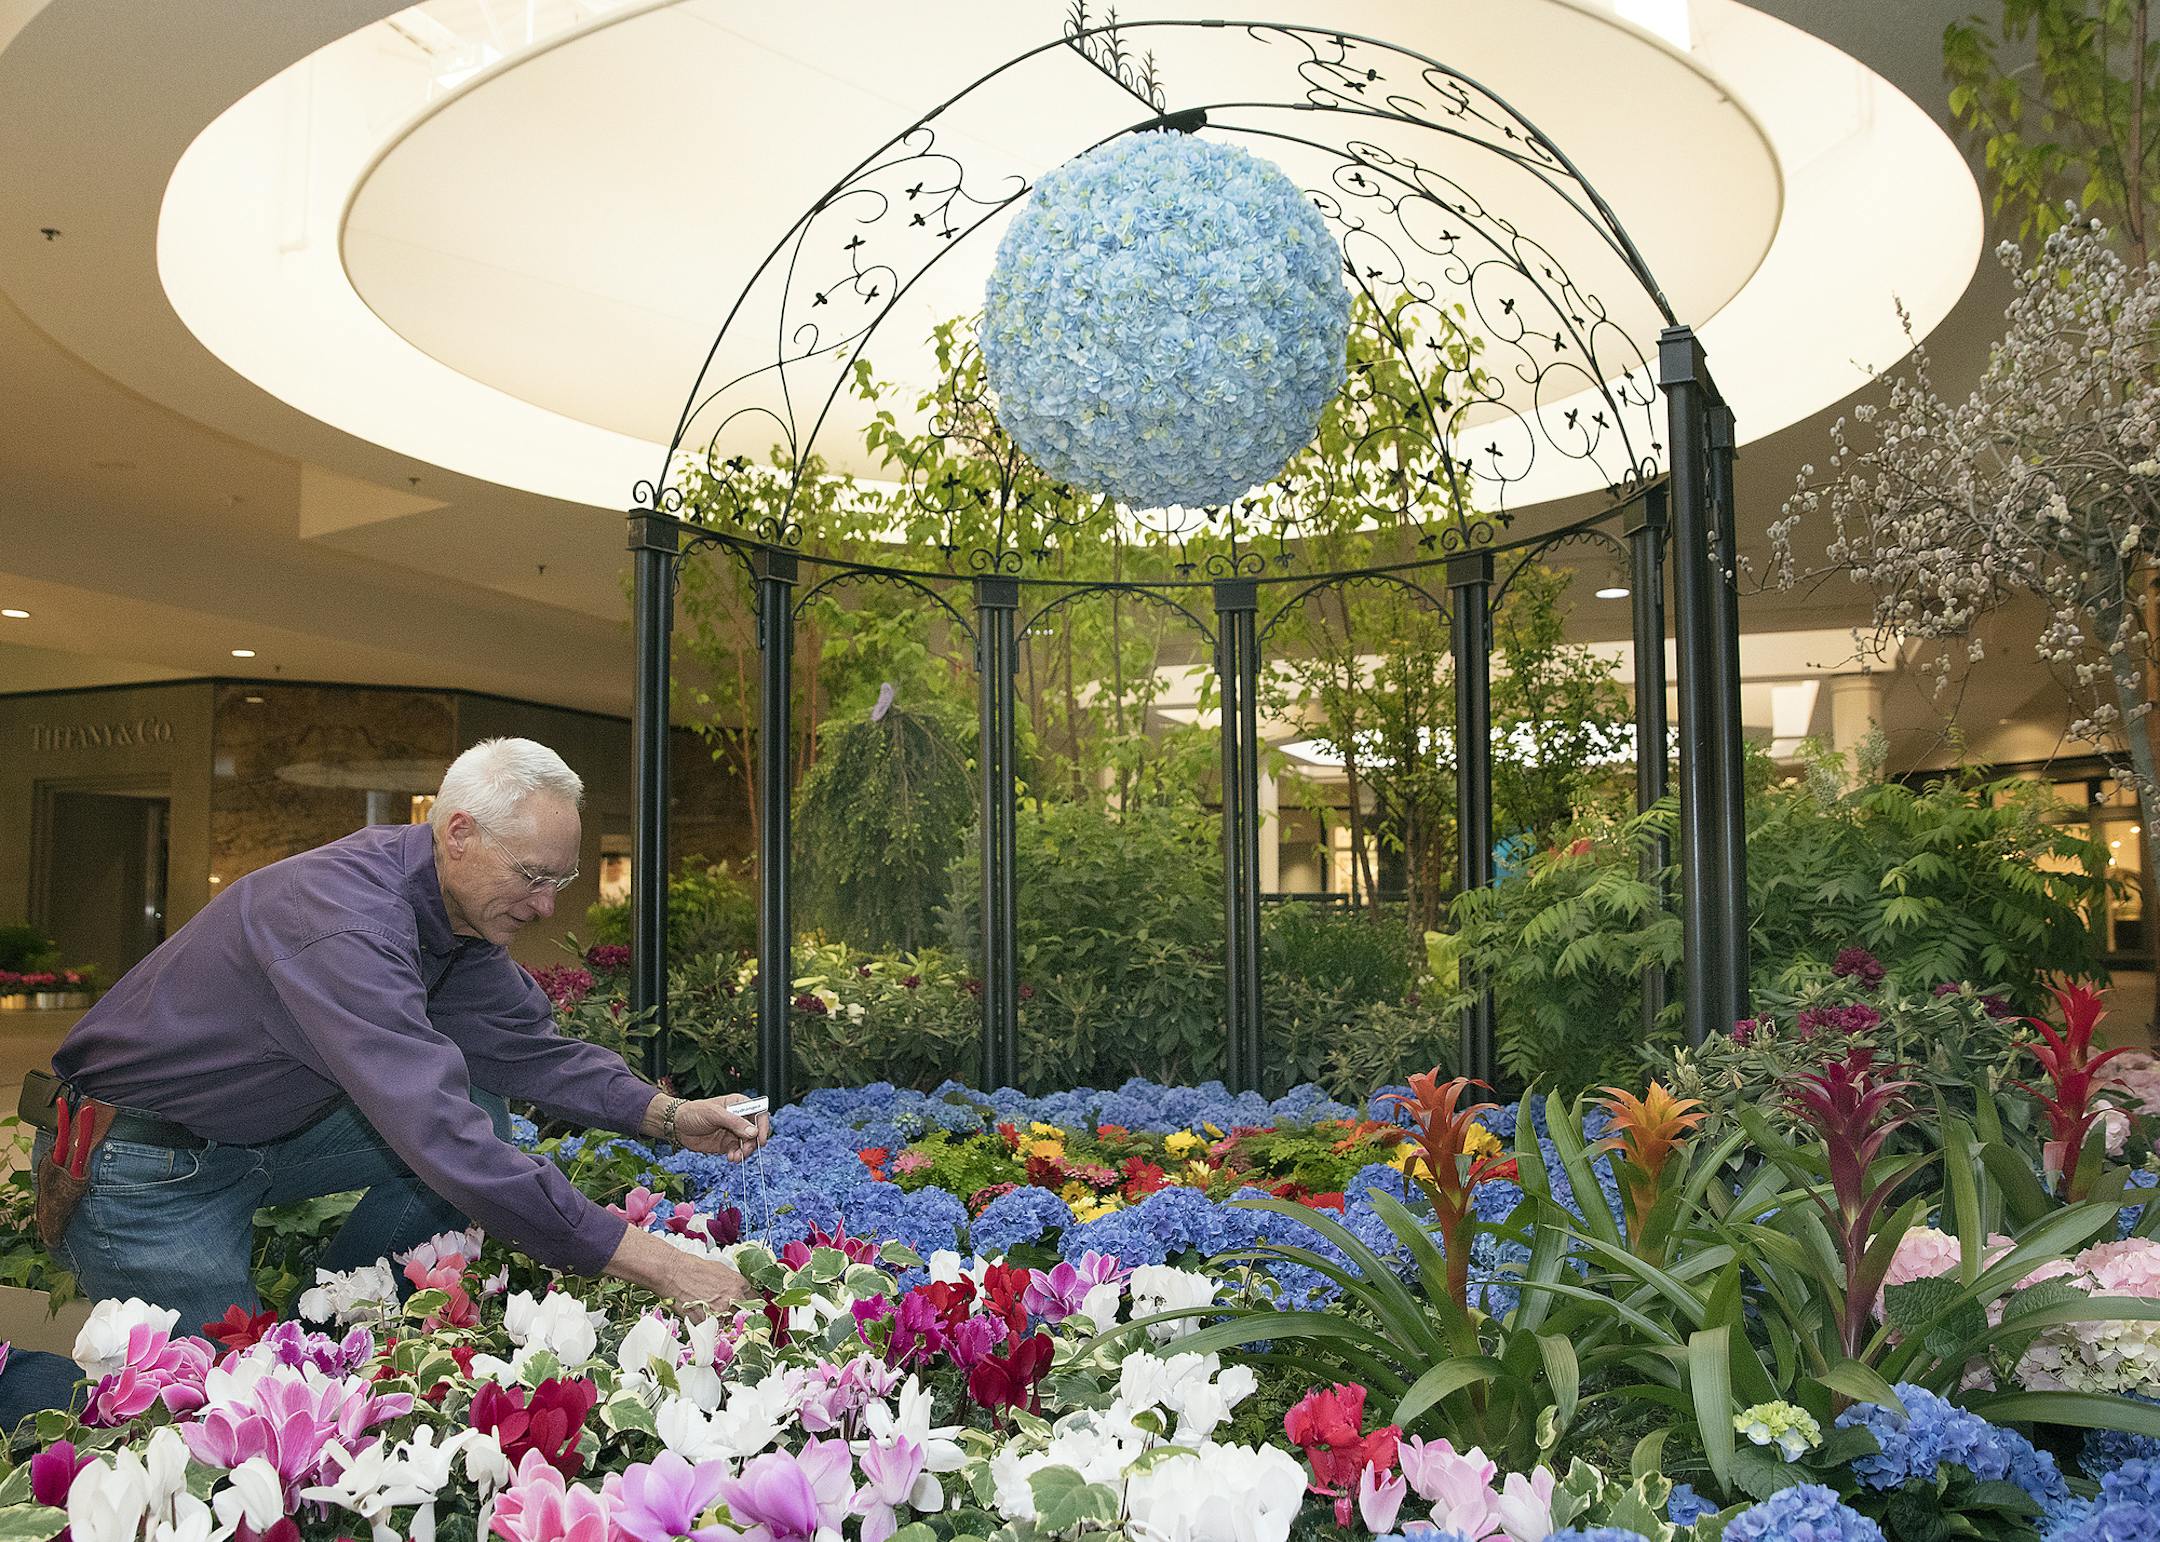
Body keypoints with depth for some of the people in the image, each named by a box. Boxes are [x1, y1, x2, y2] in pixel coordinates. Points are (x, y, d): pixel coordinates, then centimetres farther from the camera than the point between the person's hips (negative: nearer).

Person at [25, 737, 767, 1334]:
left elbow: (529, 1048, 4)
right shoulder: (347, 919, -34)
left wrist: (667, 1114, -13)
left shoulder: (456, 908, -4)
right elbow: (442, 1140, -42)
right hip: (142, 1169, -9)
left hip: (266, 1136, 9)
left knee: (483, 1118, -3)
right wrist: (649, 1262, -42)